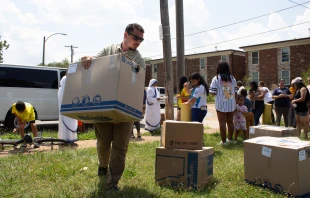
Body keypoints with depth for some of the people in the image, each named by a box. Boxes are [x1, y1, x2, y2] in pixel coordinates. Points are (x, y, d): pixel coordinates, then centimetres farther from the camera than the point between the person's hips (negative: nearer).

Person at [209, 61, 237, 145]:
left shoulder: (216, 78, -6)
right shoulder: (232, 78, 6)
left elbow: (213, 92, -10)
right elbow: (235, 92, 6)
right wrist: (235, 102, 15)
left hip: (221, 104, -4)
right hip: (231, 104, 4)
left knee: (222, 122, 0)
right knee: (230, 121, 13)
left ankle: (223, 141, 3)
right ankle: (230, 139, 23)